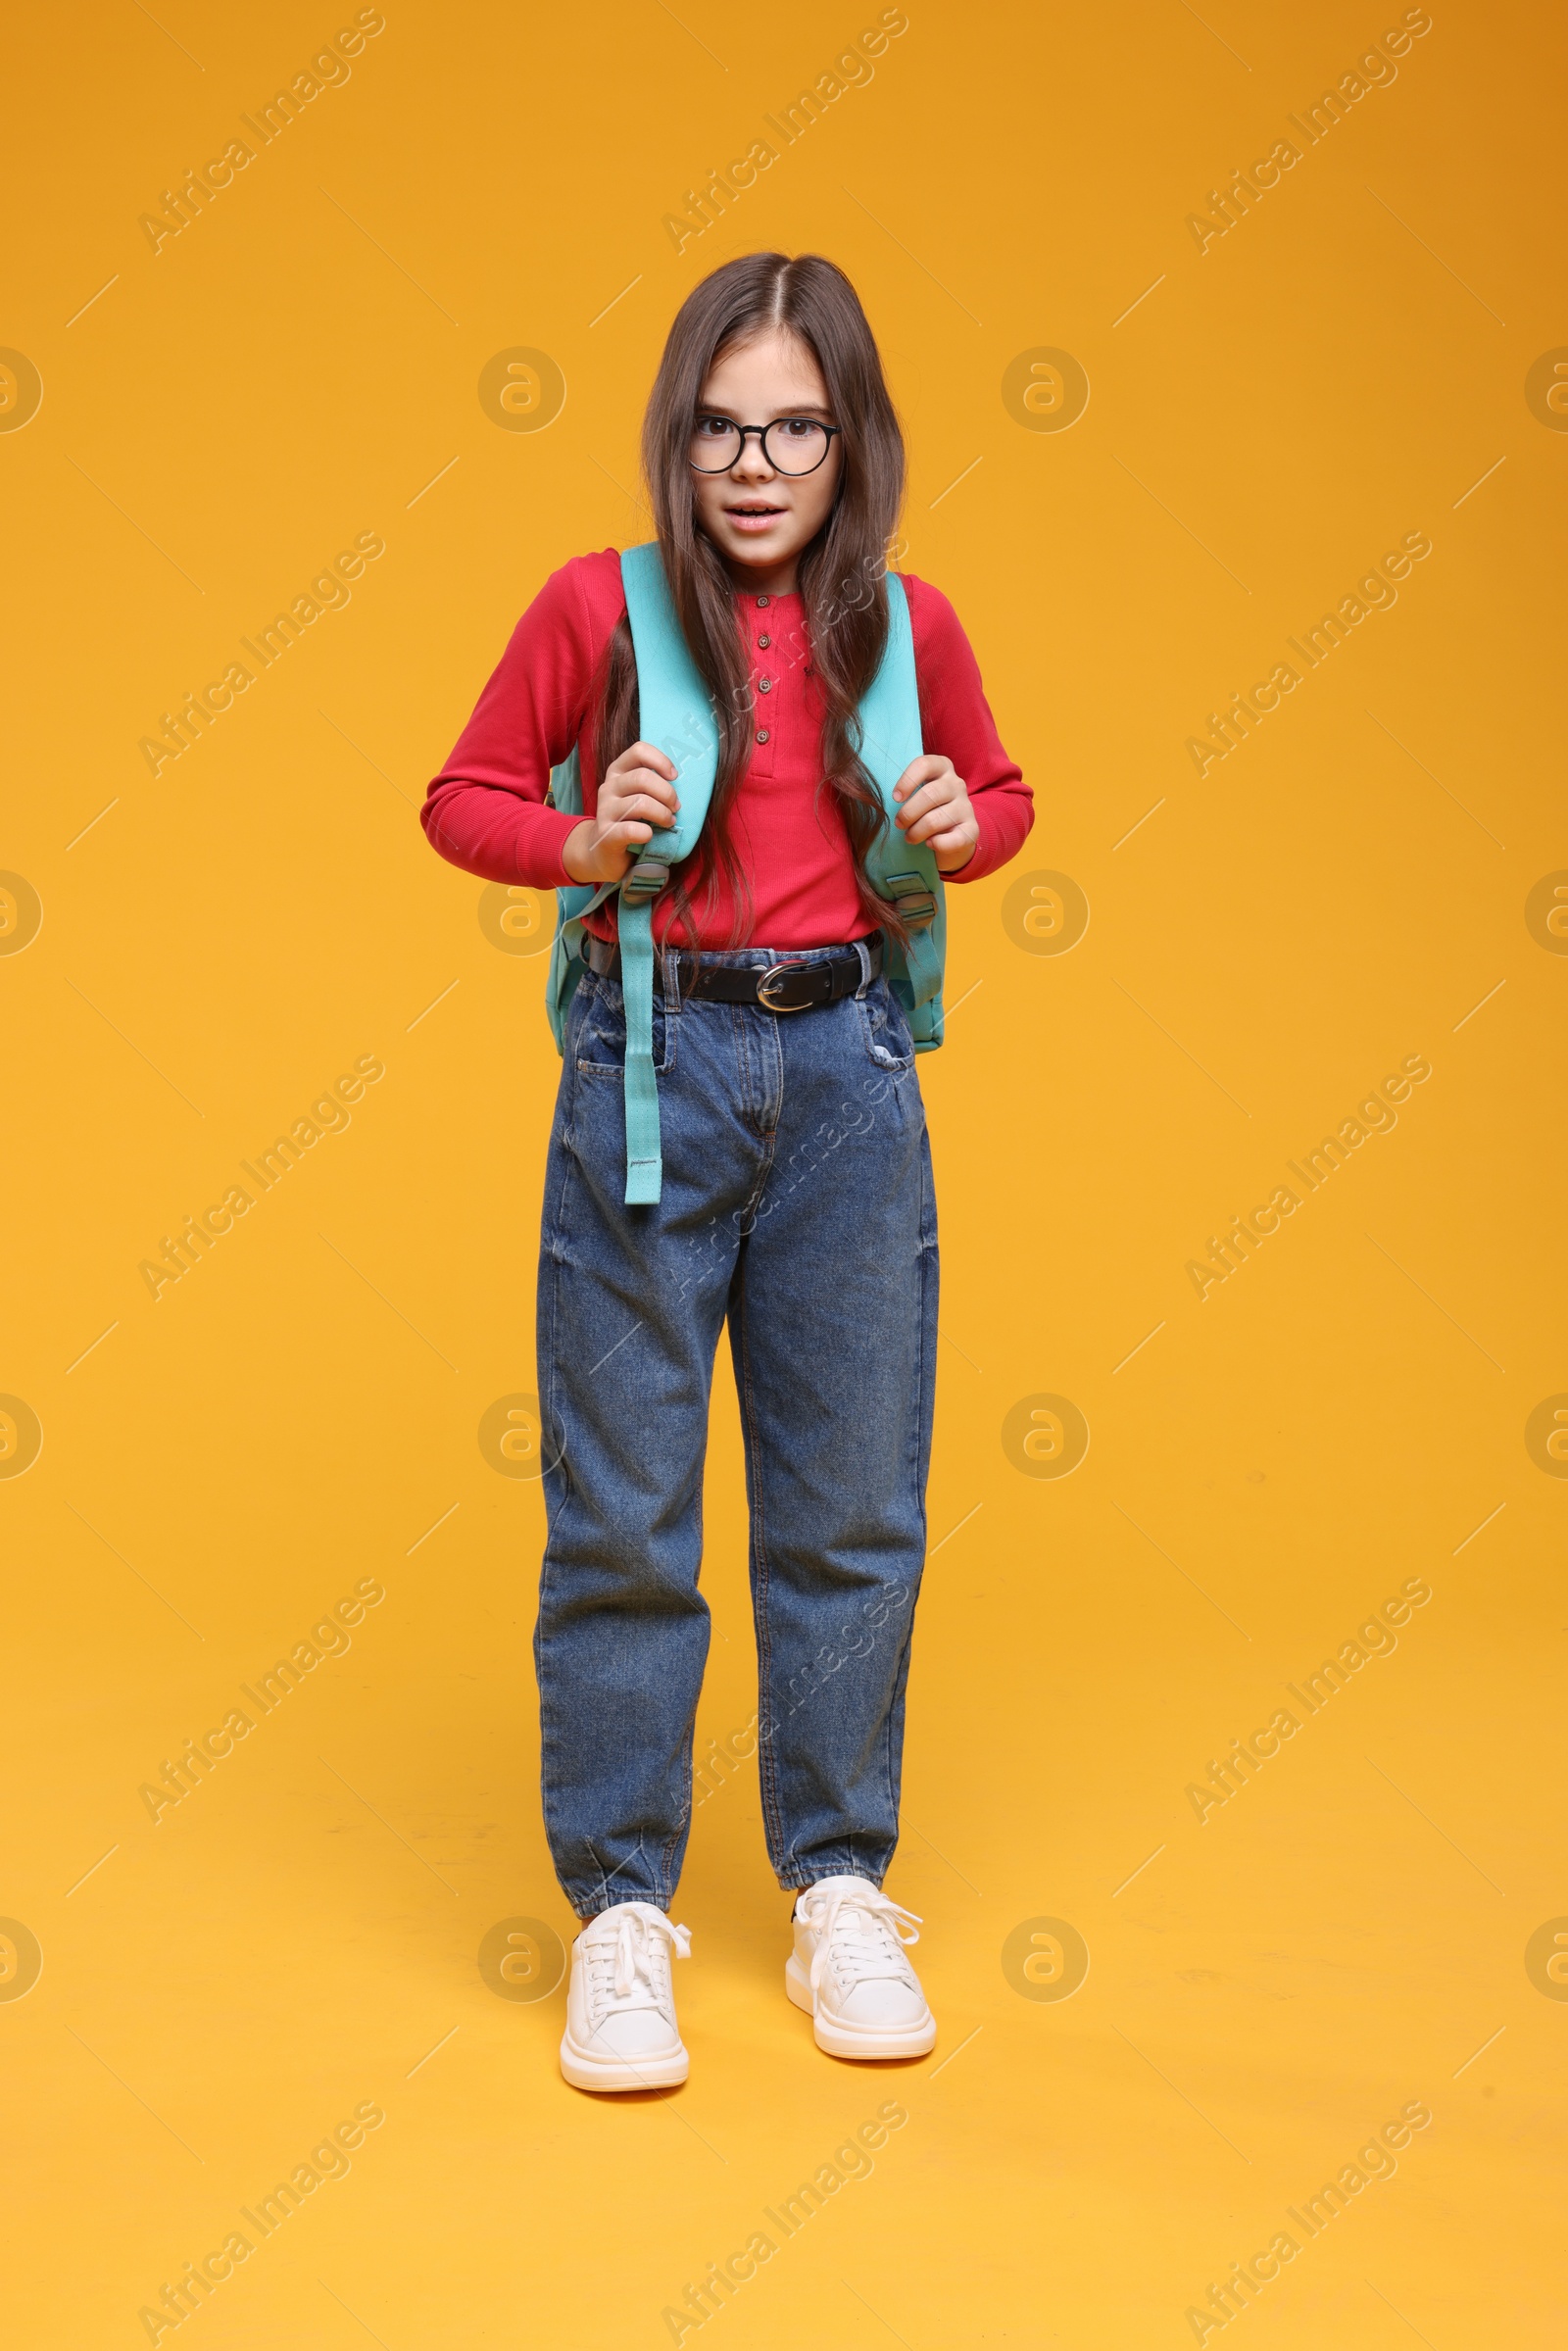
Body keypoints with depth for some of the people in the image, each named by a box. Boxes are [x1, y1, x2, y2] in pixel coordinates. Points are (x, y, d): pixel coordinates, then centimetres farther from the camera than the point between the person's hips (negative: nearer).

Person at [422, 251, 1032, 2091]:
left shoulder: (906, 625, 5)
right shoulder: (599, 606, -1)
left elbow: (1002, 794, 20)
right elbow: (463, 800, 7)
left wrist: (960, 831, -2)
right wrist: (582, 842, -12)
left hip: (847, 1071, 2)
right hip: (651, 1064, -2)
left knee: (851, 1504, 8)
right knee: (620, 1509, 3)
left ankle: (840, 1889, 25)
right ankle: (620, 1906, 19)